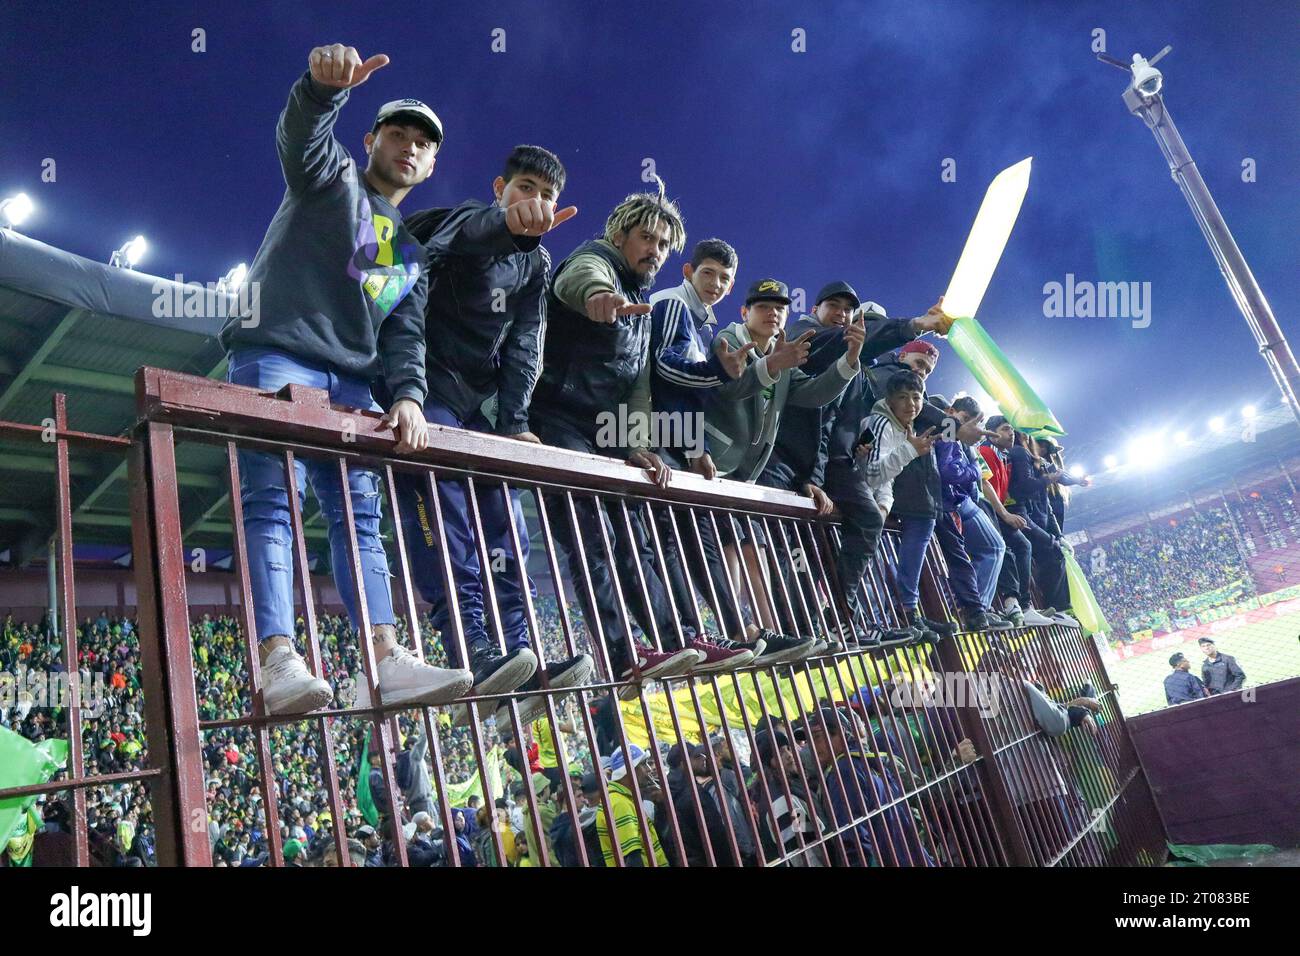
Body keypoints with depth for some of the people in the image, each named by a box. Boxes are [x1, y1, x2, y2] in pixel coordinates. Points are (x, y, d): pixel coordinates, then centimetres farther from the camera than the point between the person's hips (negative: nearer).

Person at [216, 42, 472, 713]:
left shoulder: (413, 250, 26)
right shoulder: (331, 178, 16)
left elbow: (405, 334, 12)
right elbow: (301, 133, -9)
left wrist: (408, 394, -8)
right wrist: (326, 84, -31)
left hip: (350, 382, 5)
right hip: (277, 357, -5)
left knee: (360, 515, -4)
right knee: (274, 502, -16)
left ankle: (388, 660, -11)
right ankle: (279, 661, -25)